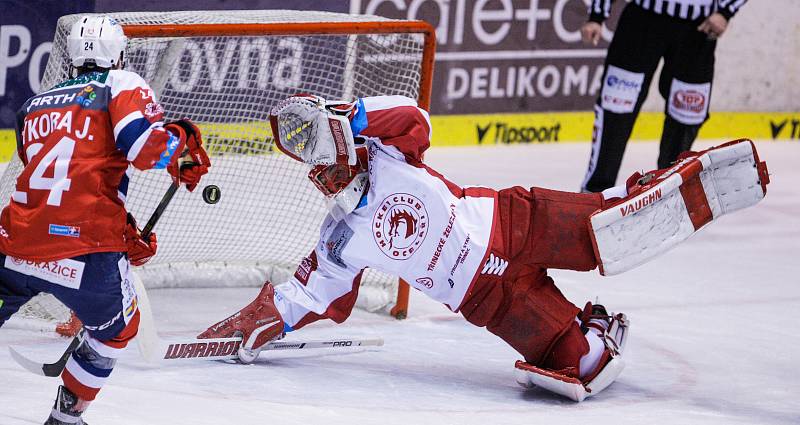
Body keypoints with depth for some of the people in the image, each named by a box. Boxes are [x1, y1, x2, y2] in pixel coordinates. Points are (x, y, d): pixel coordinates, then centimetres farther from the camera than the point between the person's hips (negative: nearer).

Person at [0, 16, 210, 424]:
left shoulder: (33, 107, 23)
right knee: (117, 329, 26)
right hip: (85, 256, -4)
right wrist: (182, 140, 8)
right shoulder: (123, 86, 6)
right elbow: (146, 147, -13)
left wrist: (124, 232, 28)